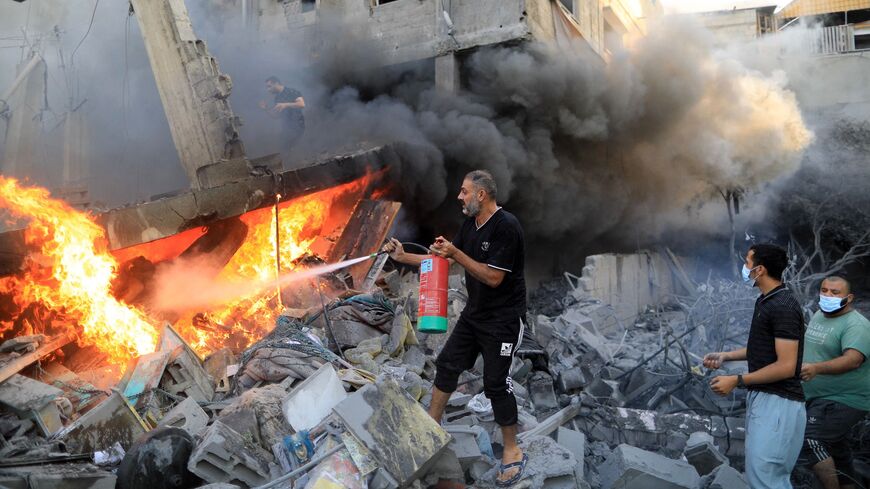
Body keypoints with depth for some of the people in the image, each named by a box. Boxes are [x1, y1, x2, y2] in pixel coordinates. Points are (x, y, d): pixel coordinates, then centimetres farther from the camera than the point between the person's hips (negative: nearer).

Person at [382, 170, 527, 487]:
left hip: (503, 318, -8)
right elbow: (445, 260, 11)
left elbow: (493, 278, -25)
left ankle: (513, 452, 13)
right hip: (474, 313, 9)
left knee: (496, 383, -3)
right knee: (447, 364, 13)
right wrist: (403, 257, 5)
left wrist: (456, 254, -26)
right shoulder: (471, 224, 4)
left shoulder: (506, 227, -22)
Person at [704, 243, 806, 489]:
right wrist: (725, 356, 15)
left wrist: (737, 381, -19)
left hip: (777, 403, -10)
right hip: (762, 398, 10)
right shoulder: (765, 301, 12)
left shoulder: (783, 307, -19)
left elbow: (786, 366, -23)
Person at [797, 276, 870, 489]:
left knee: (807, 439, -22)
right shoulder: (818, 315, 8)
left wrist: (816, 368, -47)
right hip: (819, 399, 9)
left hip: (843, 401, -9)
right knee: (836, 451, 18)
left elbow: (853, 360, -35)